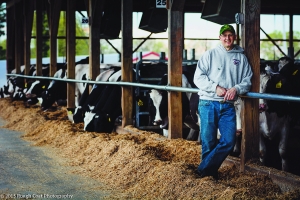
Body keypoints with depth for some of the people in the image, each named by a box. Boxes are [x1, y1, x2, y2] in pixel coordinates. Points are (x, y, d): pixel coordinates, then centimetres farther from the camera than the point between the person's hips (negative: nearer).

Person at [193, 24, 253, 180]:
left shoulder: (241, 57, 11)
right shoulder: (210, 54, 4)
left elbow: (247, 79, 7)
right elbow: (198, 77, -2)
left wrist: (236, 88, -13)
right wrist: (215, 87, -15)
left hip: (228, 105, 2)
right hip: (208, 104, -2)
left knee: (229, 141, -6)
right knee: (208, 142, 1)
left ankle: (204, 169, 5)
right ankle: (210, 172, 19)